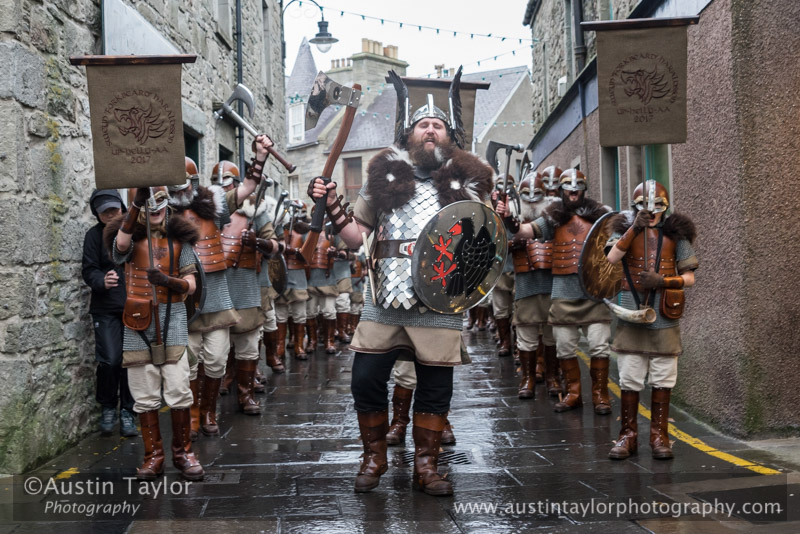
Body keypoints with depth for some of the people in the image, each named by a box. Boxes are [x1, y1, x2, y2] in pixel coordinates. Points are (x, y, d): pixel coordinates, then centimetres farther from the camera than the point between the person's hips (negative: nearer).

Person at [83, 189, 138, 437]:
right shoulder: (95, 235, -1)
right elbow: (89, 270, -5)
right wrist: (102, 281, -25)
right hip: (106, 309, -2)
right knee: (109, 360, -9)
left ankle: (127, 412, 18)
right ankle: (107, 408, 14)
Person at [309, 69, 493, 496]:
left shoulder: (466, 181, 10)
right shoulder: (385, 176, 12)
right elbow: (357, 237, 13)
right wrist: (332, 207, 0)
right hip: (384, 300, 1)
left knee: (435, 386, 4)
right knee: (366, 380, 1)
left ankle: (426, 463, 21)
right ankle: (374, 457, 21)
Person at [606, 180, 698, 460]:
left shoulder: (675, 234, 5)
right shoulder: (626, 230, 7)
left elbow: (689, 277, 5)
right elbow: (612, 258, -13)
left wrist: (663, 281, -12)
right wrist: (634, 229, -19)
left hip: (664, 319, 0)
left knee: (662, 381, 4)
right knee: (629, 380, 3)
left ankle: (659, 436, 15)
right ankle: (627, 435, 13)